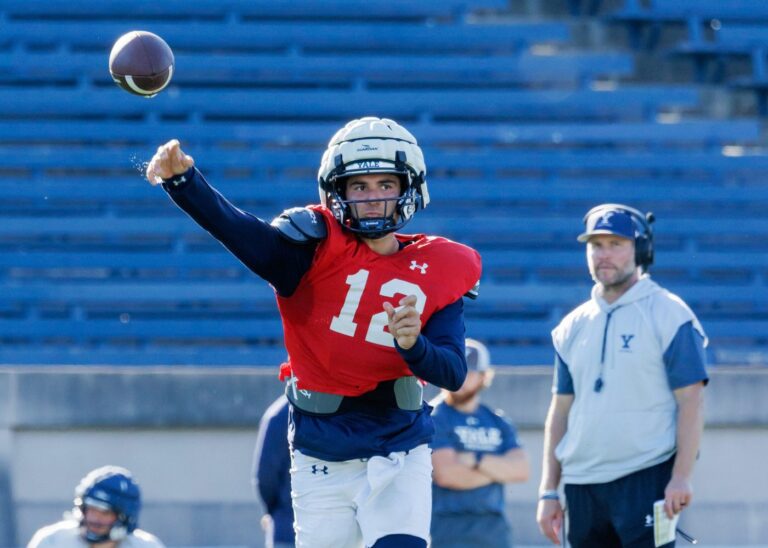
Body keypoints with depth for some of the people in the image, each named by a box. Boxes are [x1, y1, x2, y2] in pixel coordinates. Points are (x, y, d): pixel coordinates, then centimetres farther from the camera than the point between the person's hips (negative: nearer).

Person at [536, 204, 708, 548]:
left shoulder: (669, 315, -2)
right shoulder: (573, 326, 15)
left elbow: (691, 400, -7)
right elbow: (560, 411, 16)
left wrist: (681, 477, -16)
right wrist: (548, 491, 10)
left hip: (646, 480, -6)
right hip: (581, 486, 6)